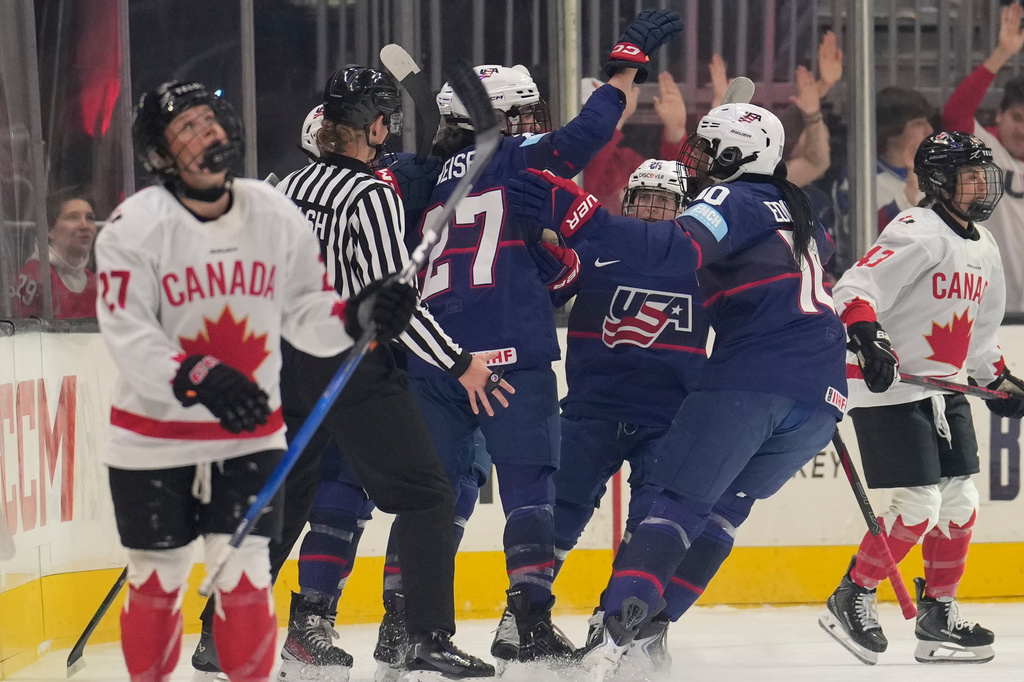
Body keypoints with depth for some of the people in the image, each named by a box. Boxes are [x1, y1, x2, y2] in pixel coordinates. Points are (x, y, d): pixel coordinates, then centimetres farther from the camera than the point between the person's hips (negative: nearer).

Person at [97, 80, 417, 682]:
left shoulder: (277, 216, -3)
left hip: (250, 435, 2)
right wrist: (200, 379, -35)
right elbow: (130, 339, -20)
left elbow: (304, 315, 3)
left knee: (244, 578, 1)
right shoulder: (136, 227, -14)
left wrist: (359, 315, -18)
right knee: (158, 583, 7)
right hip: (155, 436, -2)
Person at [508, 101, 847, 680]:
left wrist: (576, 216, -25)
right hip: (822, 396, 7)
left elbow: (681, 247, -20)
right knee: (728, 502, 18)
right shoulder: (796, 211, 26)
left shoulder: (734, 200, 0)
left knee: (681, 497, -8)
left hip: (754, 375, -7)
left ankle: (619, 626, -27)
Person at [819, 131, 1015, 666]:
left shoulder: (983, 247, 13)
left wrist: (999, 381, 22)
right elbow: (854, 287, -25)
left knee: (960, 501, 5)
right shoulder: (919, 232, -16)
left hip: (943, 389, 9)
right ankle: (849, 601, 1)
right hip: (889, 386, -9)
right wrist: (867, 338, -40)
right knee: (920, 505, -13)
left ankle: (938, 616, 16)